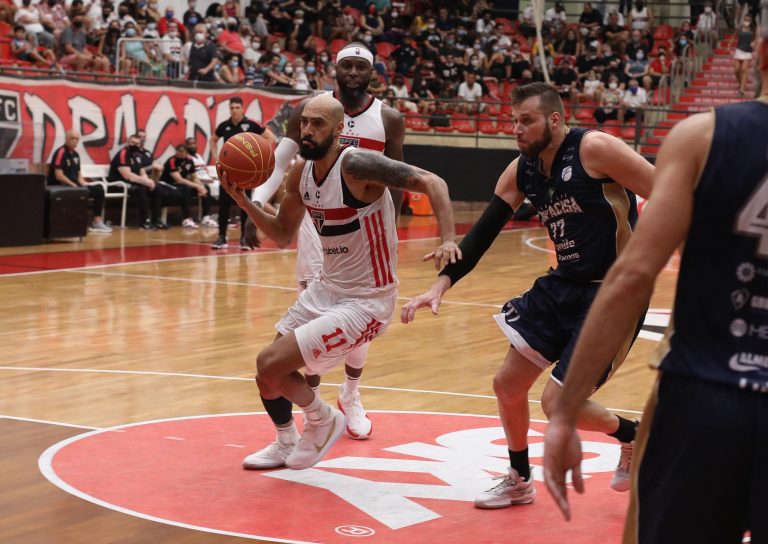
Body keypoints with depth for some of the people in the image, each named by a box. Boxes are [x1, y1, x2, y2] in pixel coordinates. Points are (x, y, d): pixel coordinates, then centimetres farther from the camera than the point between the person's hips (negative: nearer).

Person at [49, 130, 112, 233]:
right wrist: (74, 185, -20)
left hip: (74, 186, 9)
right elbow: (58, 176, -21)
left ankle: (97, 221, -4)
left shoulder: (75, 154, 14)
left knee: (99, 189, -1)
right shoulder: (61, 153, -13)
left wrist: (83, 184, 2)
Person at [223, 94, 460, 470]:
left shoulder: (356, 164, -23)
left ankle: (323, 420, 13)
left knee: (270, 365, -14)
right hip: (327, 289, 8)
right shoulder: (301, 172, 1)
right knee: (268, 370, 16)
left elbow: (431, 183, -26)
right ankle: (286, 445, 41)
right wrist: (242, 199, -1)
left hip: (365, 302, -8)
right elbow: (282, 236, 12)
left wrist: (448, 241, -39)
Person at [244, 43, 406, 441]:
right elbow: (279, 162, -2)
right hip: (319, 222, -1)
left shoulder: (388, 120, -3)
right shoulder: (310, 111, -5)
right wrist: (256, 204, -16)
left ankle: (351, 397, 27)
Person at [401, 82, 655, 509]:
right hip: (562, 286, 8)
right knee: (508, 384, 10)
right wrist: (442, 284, -7)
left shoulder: (595, 149, -19)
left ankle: (634, 436, 18)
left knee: (557, 402, -11)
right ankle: (519, 481, 32)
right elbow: (485, 230, 4)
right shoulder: (522, 171, 2)